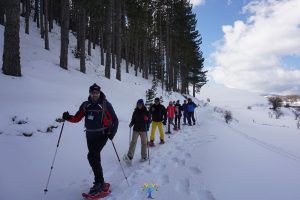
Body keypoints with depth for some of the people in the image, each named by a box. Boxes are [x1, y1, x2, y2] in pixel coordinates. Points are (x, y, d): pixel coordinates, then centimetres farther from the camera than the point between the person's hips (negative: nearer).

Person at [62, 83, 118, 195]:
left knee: (92, 156, -16)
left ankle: (99, 183, -2)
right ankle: (100, 182, 28)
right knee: (95, 157, 12)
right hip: (90, 135, 5)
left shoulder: (105, 104, -10)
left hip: (102, 135, -5)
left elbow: (114, 120, -7)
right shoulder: (85, 105, 2)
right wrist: (68, 117, -15)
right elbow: (77, 118, 5)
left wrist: (112, 132, -19)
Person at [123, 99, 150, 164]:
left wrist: (147, 128, -17)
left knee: (144, 143, 7)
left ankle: (144, 156, 20)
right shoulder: (135, 112, 6)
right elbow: (133, 120, 12)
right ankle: (129, 157, -15)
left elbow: (148, 120, -2)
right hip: (136, 129, 2)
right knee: (133, 142, -10)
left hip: (143, 129, -2)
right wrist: (131, 124, -7)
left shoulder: (146, 112, -2)